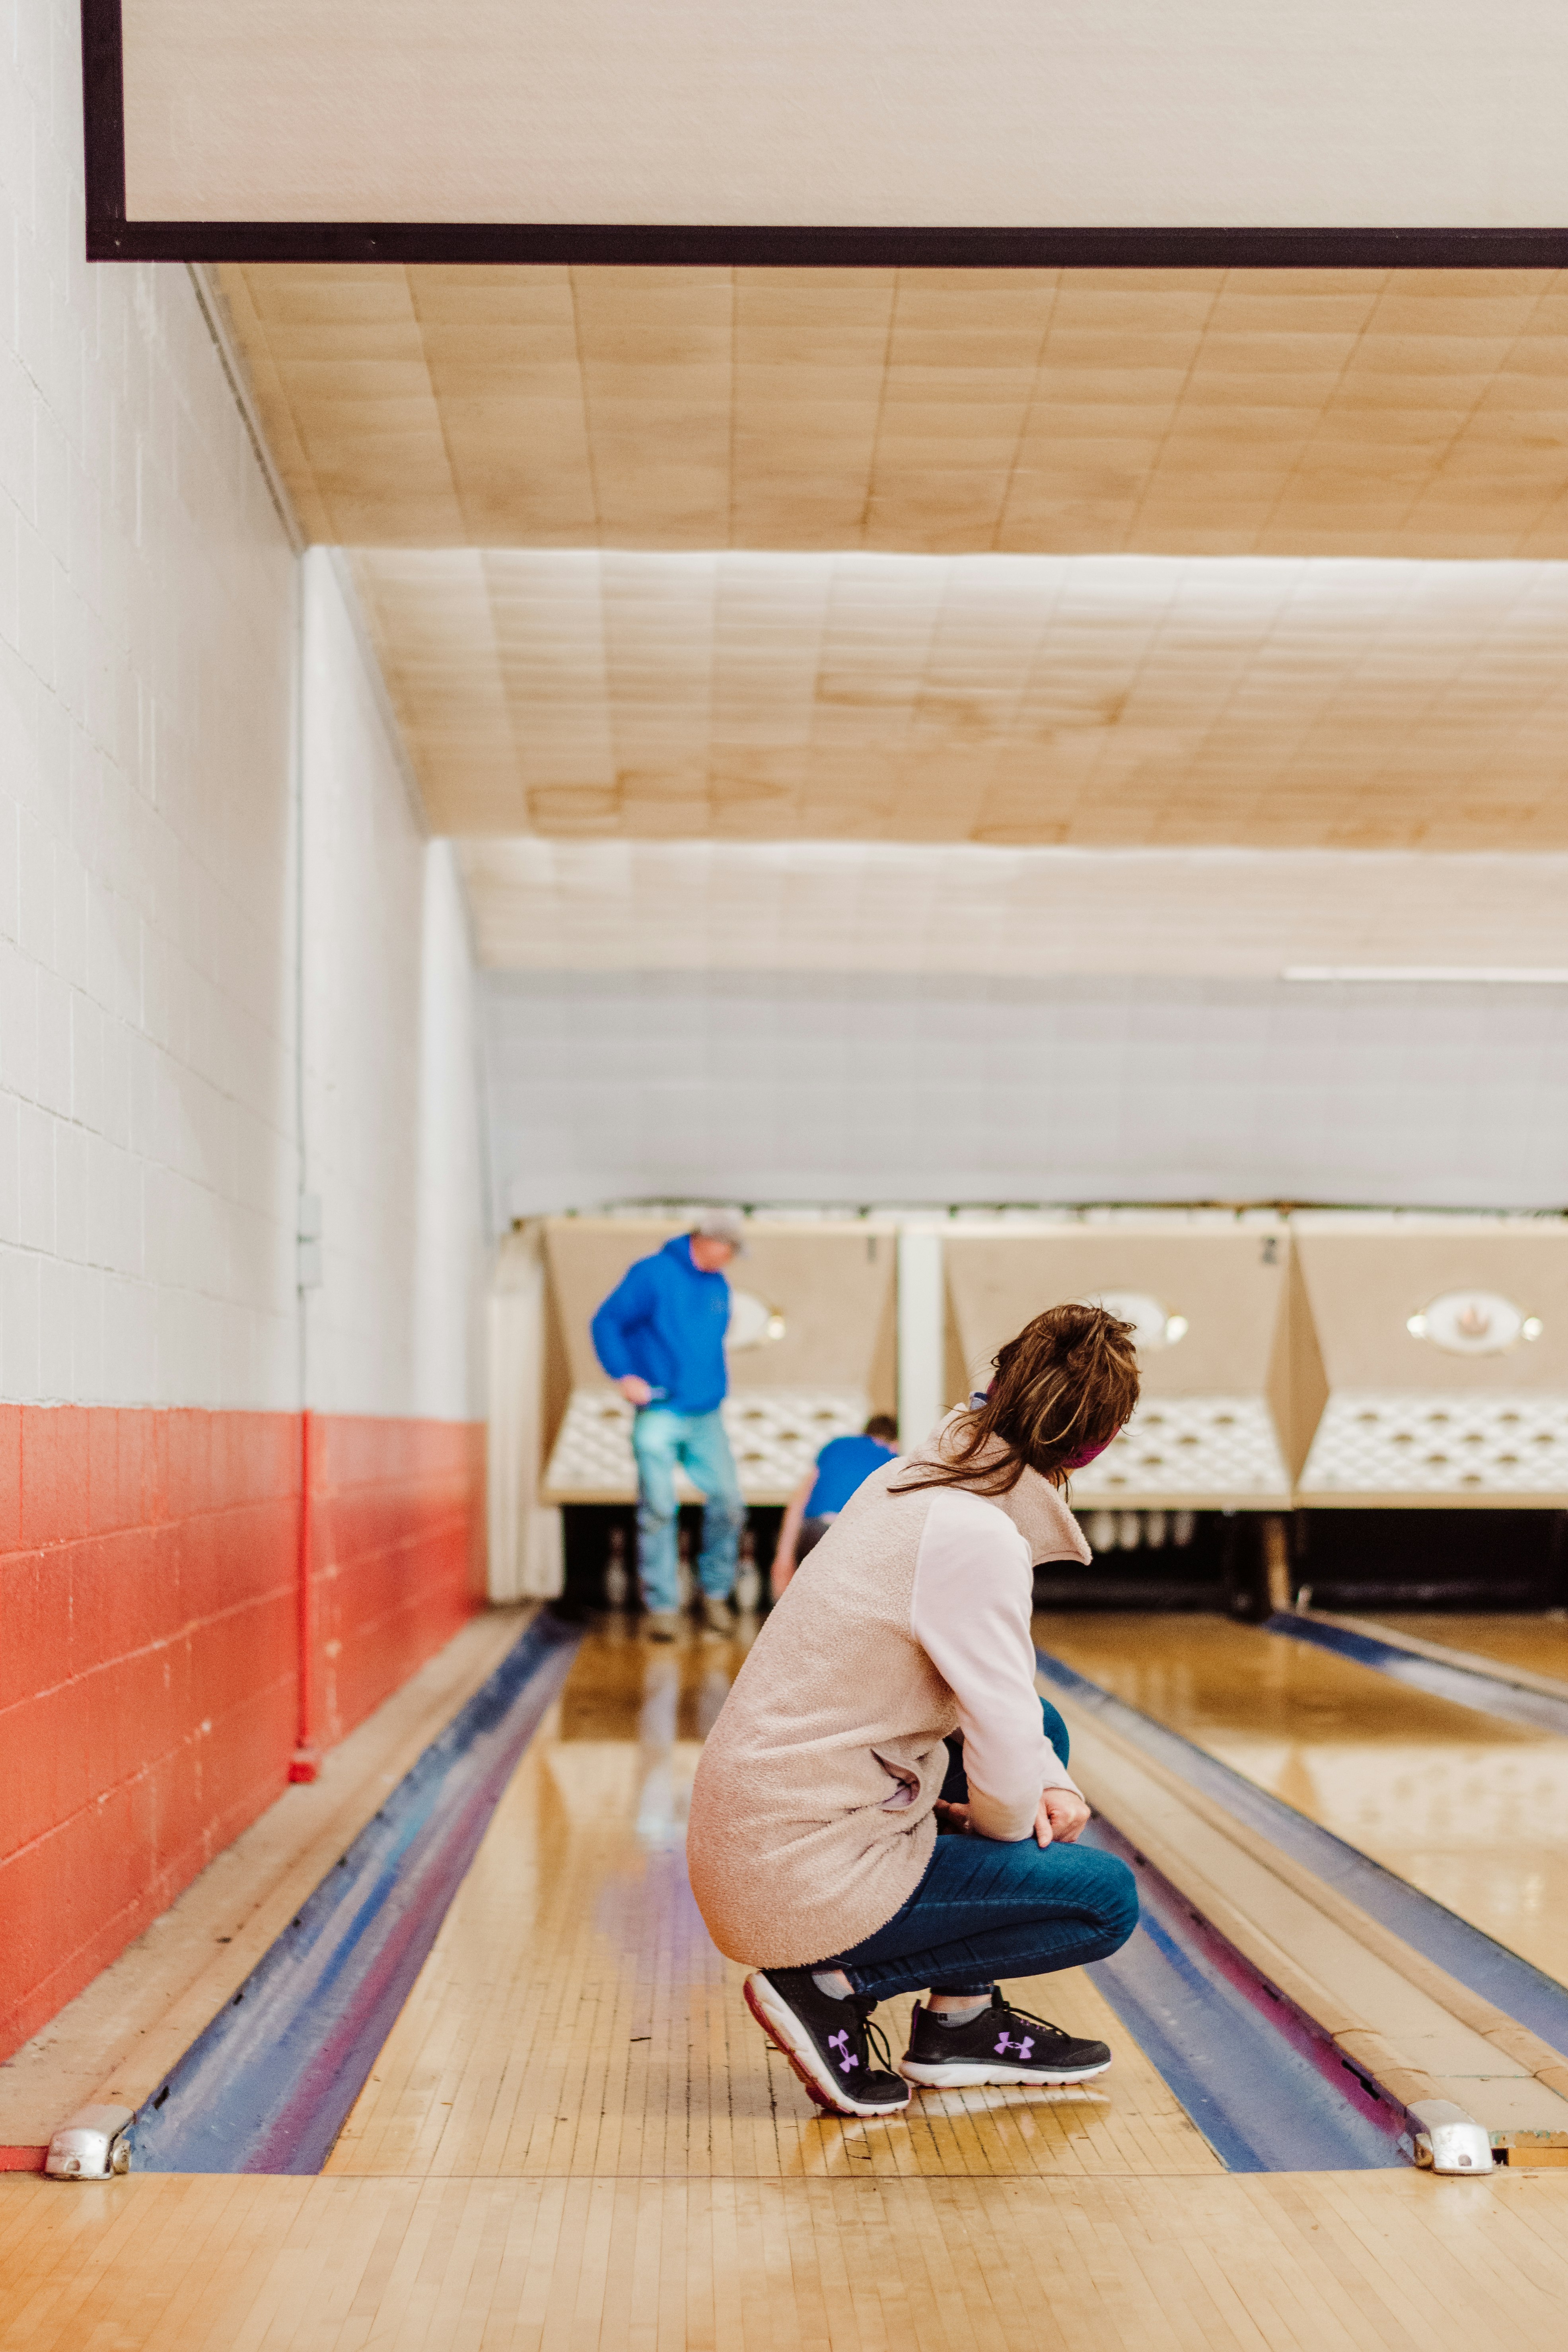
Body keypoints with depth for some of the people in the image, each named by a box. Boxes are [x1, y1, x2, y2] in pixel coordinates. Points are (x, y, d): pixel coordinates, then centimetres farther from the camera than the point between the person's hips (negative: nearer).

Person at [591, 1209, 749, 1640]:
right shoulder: (652, 1274, -5)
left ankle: (716, 1593, 18)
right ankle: (662, 1607, 3)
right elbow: (606, 1322, -6)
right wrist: (624, 1375, -14)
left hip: (706, 1417, 5)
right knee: (658, 1511, -6)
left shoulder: (719, 1287, 14)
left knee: (728, 1505, -1)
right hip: (659, 1413, -5)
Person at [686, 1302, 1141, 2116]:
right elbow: (1005, 1776, -20)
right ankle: (832, 1987, 0)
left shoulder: (918, 1478, 5)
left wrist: (1047, 1785, 4)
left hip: (754, 1827, 9)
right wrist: (1009, 1823, 2)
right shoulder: (978, 1538, -23)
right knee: (1105, 1900, 2)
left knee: (1042, 1730, 20)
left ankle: (960, 2019, 19)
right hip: (804, 1876, -9)